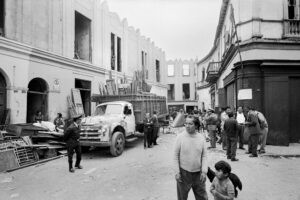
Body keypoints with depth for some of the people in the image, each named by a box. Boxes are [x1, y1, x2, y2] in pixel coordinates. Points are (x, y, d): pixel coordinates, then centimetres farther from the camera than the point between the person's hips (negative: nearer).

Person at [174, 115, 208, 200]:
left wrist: (204, 171, -5)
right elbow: (176, 156, -6)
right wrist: (177, 172, -7)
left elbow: (204, 155, 1)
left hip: (198, 173, 2)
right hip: (184, 172, -2)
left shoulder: (201, 137, -5)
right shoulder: (180, 137, -11)